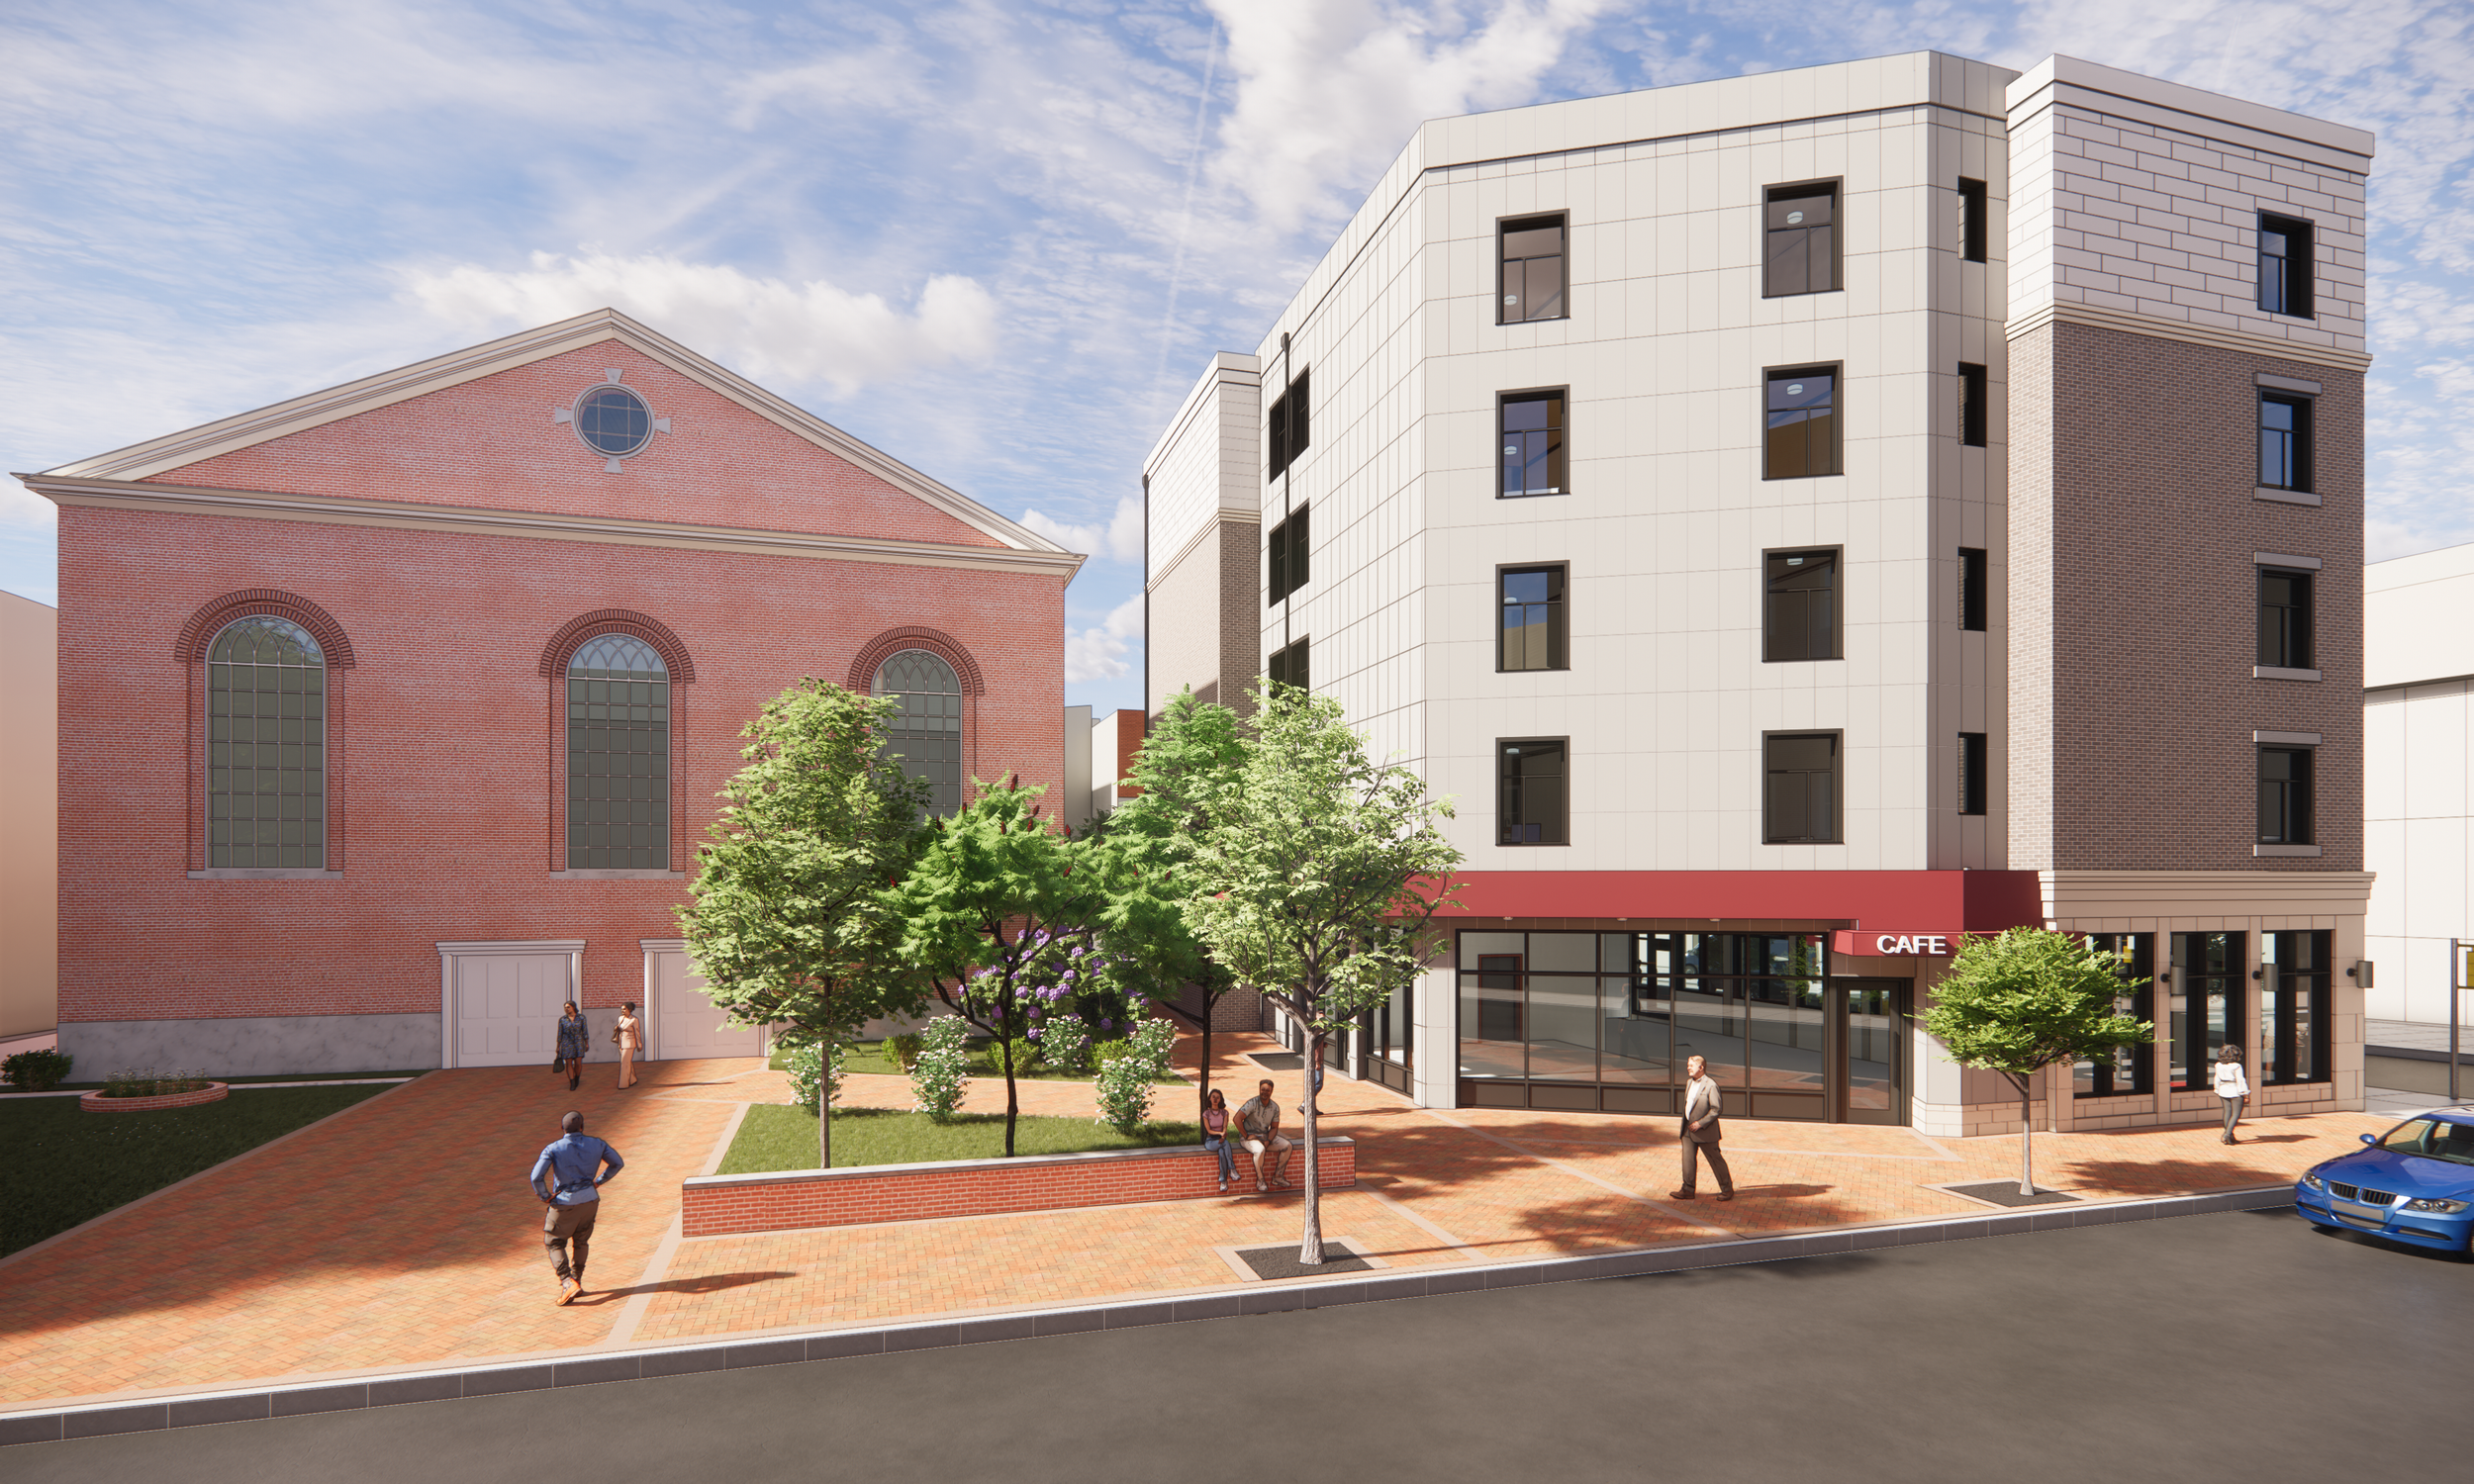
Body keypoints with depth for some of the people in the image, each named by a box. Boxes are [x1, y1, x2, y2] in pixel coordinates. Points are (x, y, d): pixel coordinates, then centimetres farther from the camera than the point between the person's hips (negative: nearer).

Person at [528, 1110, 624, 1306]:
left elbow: (536, 1177, -20)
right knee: (581, 1241, 22)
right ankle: (577, 1280, 29)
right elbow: (618, 1163, 8)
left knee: (554, 1243, 10)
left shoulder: (553, 1149, -12)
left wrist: (545, 1197, -4)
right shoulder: (596, 1144, -1)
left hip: (564, 1202, -4)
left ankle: (568, 1283, -5)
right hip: (590, 1200, 4)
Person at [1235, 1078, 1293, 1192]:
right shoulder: (1252, 1103, -16)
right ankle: (1260, 1180, -15)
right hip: (1250, 1137, -6)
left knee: (1287, 1146, -10)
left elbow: (1274, 1128, 7)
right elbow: (1237, 1119, -21)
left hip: (1266, 1136, 6)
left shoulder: (1275, 1107, 3)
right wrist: (1246, 1136, -18)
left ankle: (1278, 1176, 1)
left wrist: (1268, 1141, -12)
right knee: (1260, 1150, -37)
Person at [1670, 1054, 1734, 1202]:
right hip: (1688, 1131, 7)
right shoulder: (1689, 1082, 10)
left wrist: (1700, 1123, -19)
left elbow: (1716, 1109, -16)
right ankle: (1688, 1190, 13)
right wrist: (1685, 1124, 14)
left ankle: (1727, 1190, 20)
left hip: (1705, 1132, -7)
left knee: (1716, 1160, 5)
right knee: (1688, 1160, 6)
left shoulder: (1711, 1085, -16)